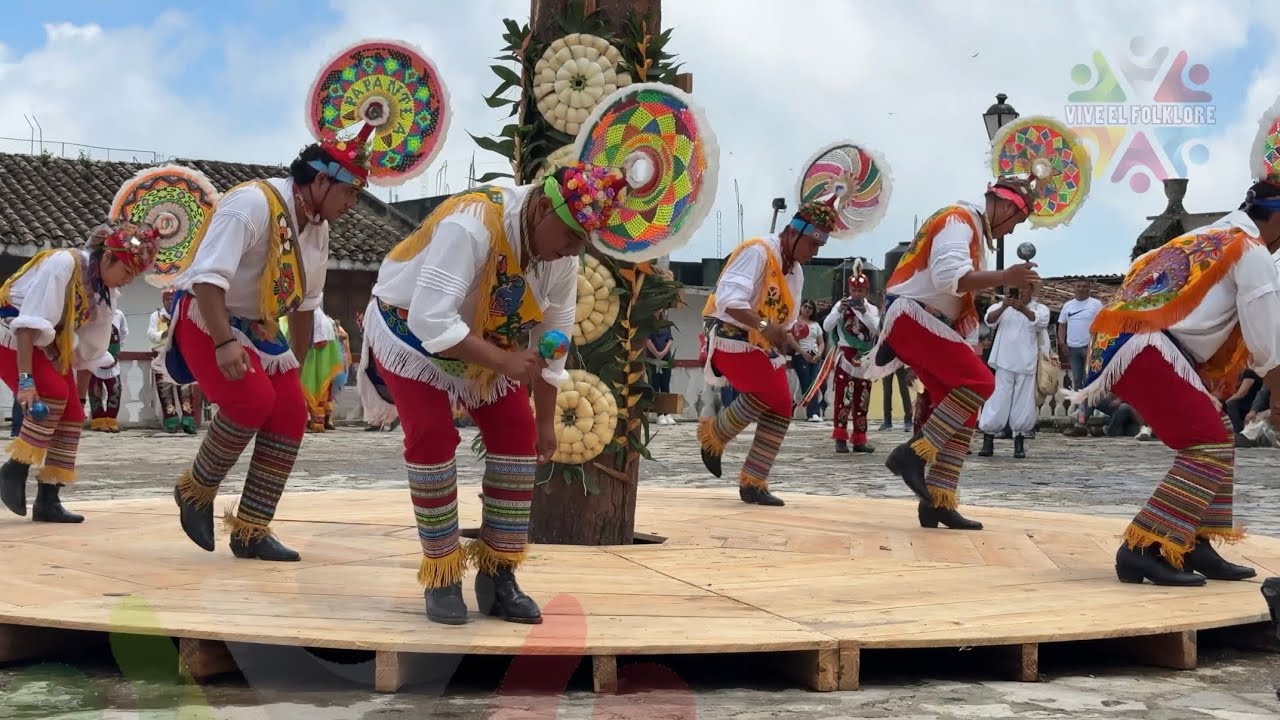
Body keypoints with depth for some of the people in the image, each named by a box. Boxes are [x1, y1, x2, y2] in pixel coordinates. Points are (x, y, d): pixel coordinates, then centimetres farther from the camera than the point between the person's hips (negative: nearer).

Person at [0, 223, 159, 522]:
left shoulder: (108, 292, -2)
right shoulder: (63, 263, -27)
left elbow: (89, 349, 6)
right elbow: (30, 324, -33)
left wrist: (78, 394, 7)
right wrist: (25, 379, -37)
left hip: (48, 346, 8)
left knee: (72, 414, -3)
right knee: (54, 393, -26)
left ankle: (47, 500, 3)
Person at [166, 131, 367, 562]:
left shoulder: (318, 230, 5)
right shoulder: (254, 203, -23)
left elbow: (305, 302, 16)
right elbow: (208, 275, -31)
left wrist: (297, 364, 18)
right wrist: (224, 343, -39)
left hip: (259, 328, 9)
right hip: (205, 317, -9)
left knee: (290, 415, -2)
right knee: (253, 398, -27)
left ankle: (250, 532, 8)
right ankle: (196, 491, -1)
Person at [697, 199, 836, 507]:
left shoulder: (796, 271, 13)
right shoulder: (757, 251, -17)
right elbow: (728, 297, -30)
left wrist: (786, 335, -2)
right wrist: (764, 325, -40)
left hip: (763, 345, 9)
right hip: (731, 337, -9)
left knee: (780, 407, 0)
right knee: (765, 394, -25)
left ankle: (753, 484, 7)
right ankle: (712, 436, 1)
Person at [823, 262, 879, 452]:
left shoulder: (872, 309, 9)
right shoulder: (842, 305, 1)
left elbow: (875, 329, -10)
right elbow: (826, 327, -10)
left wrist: (863, 311, -21)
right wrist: (839, 310, -22)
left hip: (865, 359, 4)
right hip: (846, 356, -4)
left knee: (862, 399, 7)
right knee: (843, 396, -11)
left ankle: (859, 440, 13)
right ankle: (840, 438, -12)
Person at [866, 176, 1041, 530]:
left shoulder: (974, 230, 21)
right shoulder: (960, 220, -10)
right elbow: (949, 276, -26)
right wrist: (1004, 277, -24)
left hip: (926, 322, 10)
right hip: (911, 316, -10)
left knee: (961, 412, 5)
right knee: (980, 381, -20)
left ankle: (938, 501, 6)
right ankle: (912, 454, -17)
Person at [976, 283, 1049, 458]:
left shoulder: (1040, 308, 8)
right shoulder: (1003, 306, 11)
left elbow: (1041, 321, -15)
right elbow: (990, 319, -8)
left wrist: (1024, 309, -34)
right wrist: (1003, 307, -29)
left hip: (1026, 364, 0)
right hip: (1004, 363, 0)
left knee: (1023, 403, 2)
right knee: (997, 401, -4)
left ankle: (1019, 443, 12)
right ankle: (988, 441, 0)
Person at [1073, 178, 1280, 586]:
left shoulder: (1208, 238, 27)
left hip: (1126, 342, 9)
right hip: (1145, 349, -9)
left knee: (1216, 438, 16)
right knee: (1209, 447, -10)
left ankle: (1192, 545, 14)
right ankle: (1144, 549, -17)